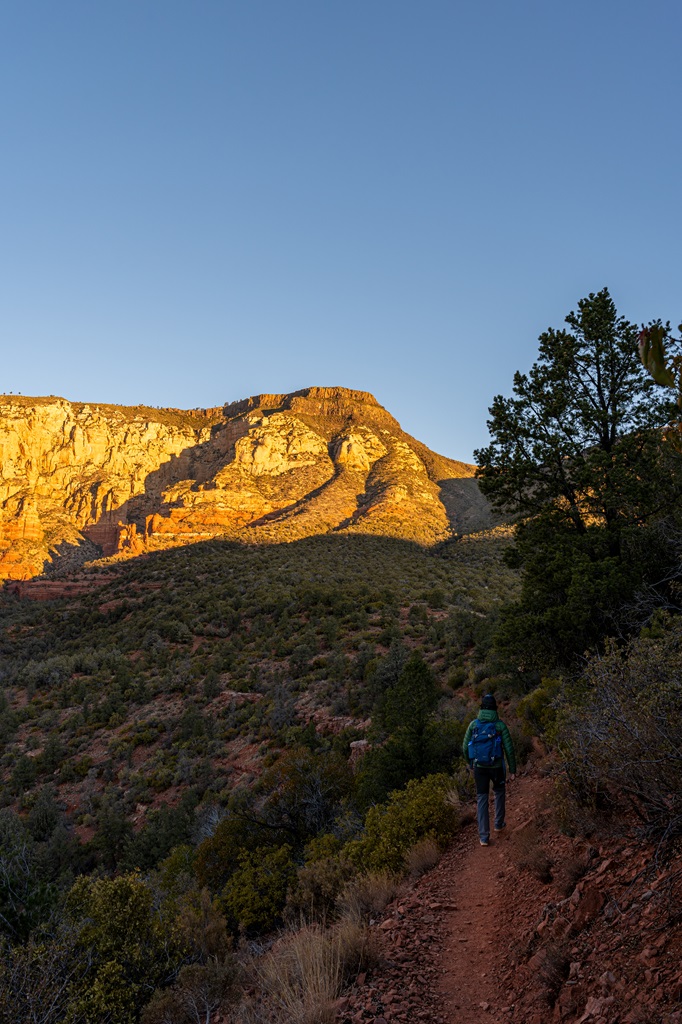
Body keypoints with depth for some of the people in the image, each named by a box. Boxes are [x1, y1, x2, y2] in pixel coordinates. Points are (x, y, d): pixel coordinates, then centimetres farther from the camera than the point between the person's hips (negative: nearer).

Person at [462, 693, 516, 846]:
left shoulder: (473, 724, -6)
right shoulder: (501, 725, -11)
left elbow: (465, 748, -1)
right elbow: (509, 749, -11)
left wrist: (470, 762, 19)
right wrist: (512, 769, 2)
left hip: (479, 766, 1)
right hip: (496, 766, -1)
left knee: (482, 799, 10)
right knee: (499, 791, 30)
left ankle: (484, 836, 6)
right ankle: (499, 823, 41)